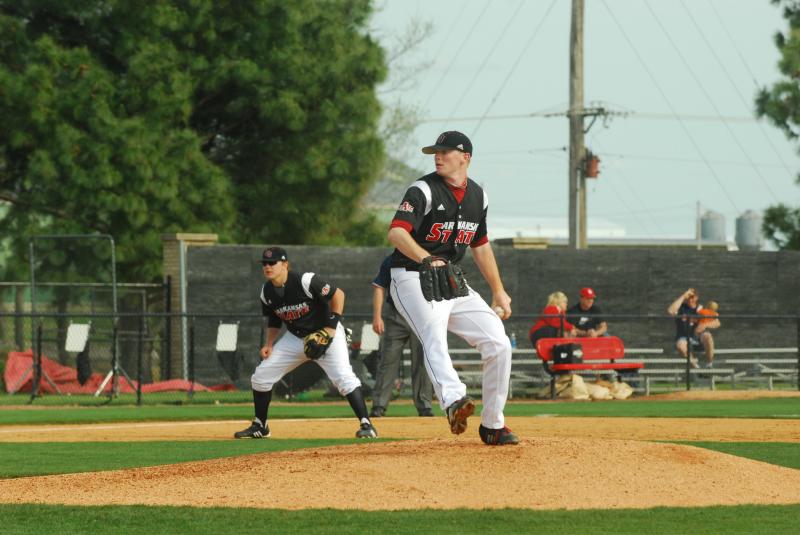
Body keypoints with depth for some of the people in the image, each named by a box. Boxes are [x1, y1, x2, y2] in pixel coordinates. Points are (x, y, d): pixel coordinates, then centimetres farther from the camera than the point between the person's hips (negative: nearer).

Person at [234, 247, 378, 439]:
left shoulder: (306, 282, -25)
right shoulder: (267, 292, -4)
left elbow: (338, 294, -18)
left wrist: (332, 327, -22)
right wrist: (269, 344, -3)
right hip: (295, 338, 6)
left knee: (343, 376, -24)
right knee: (261, 376, 1)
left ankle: (366, 424, -21)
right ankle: (259, 426, 17)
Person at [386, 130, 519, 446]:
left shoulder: (477, 196, 12)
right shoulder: (423, 191, -9)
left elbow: (481, 246, 23)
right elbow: (396, 233, -22)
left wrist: (498, 292, 22)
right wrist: (427, 259, -37)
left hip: (454, 283, 7)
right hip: (413, 279, -7)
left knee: (498, 343, -1)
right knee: (434, 337, -32)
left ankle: (492, 425, 10)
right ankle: (454, 401, -57)